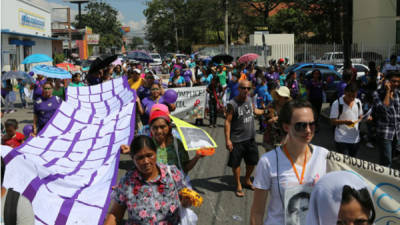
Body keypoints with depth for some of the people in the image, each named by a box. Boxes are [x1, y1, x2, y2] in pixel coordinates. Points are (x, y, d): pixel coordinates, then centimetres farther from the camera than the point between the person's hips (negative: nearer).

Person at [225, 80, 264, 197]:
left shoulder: (249, 99, 2)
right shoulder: (232, 104, -17)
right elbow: (227, 122, -16)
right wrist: (227, 140, -19)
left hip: (250, 138, 6)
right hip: (237, 140, -6)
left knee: (252, 161, 18)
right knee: (236, 163, 6)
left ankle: (247, 180, 42)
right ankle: (238, 186, 26)